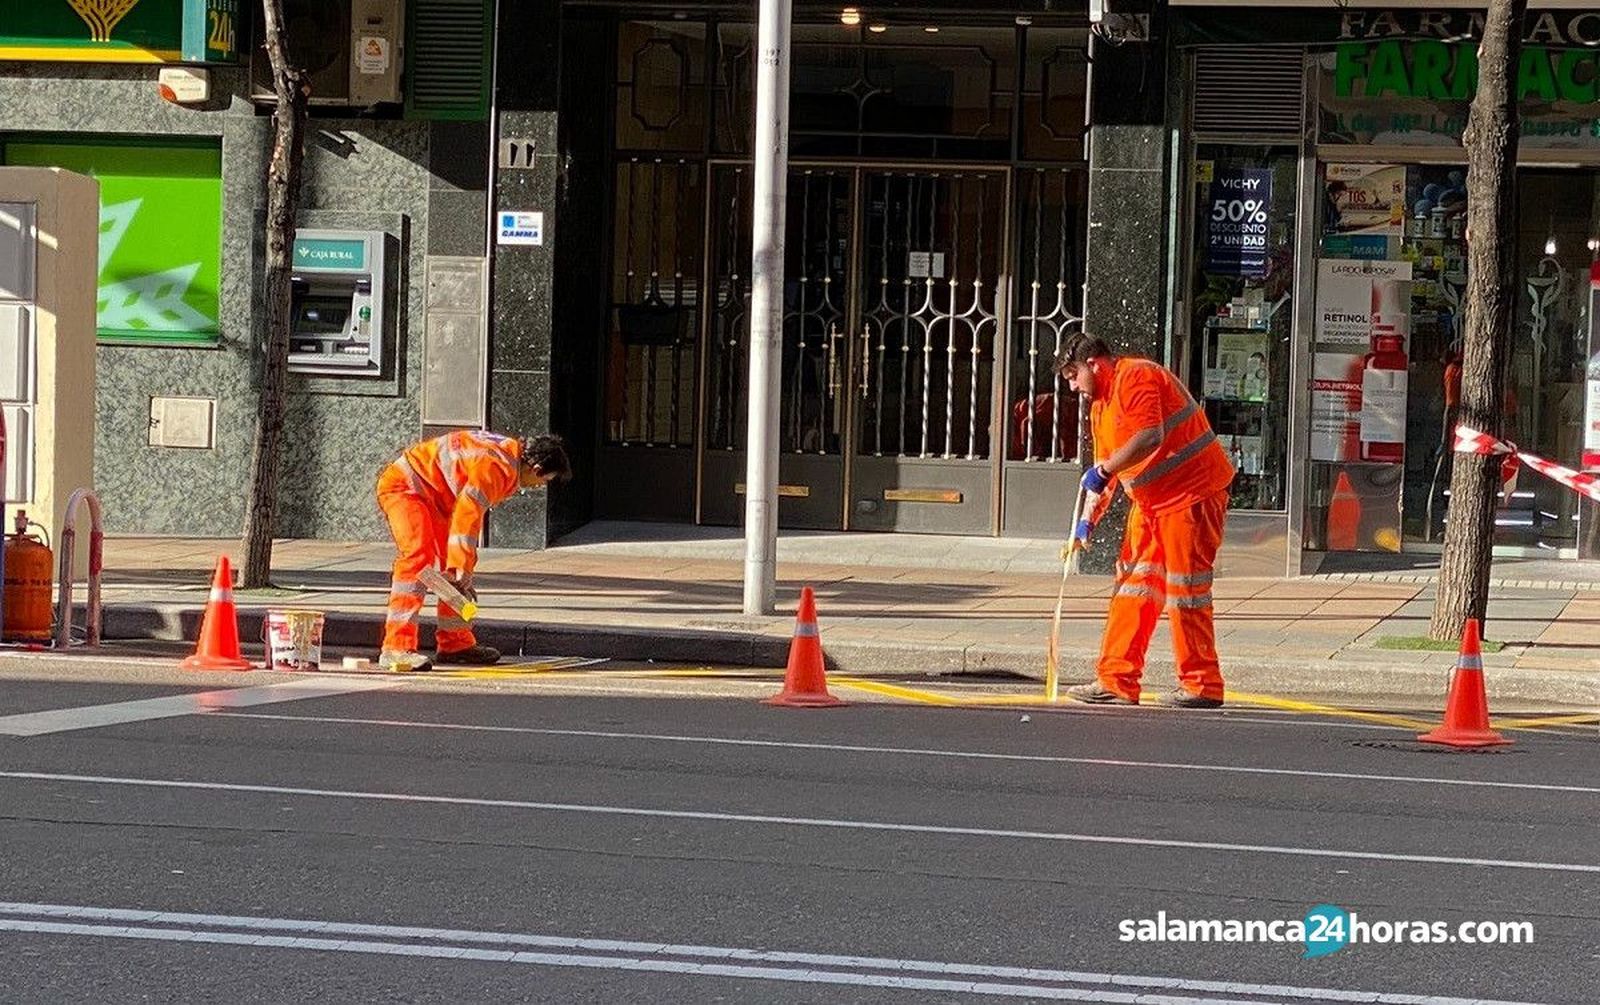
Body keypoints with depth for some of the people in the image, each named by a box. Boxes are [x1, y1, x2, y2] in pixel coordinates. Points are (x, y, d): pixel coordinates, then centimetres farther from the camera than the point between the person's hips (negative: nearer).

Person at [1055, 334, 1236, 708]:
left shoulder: (1136, 377, -15)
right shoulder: (1101, 404, 18)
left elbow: (1150, 437, -29)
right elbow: (1107, 472, 22)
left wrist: (1105, 468, -23)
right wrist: (1089, 520, 14)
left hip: (1191, 493, -10)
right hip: (1151, 502, 10)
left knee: (1185, 590, -7)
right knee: (1134, 585, 6)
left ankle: (1202, 686, 0)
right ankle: (1117, 681, 7)